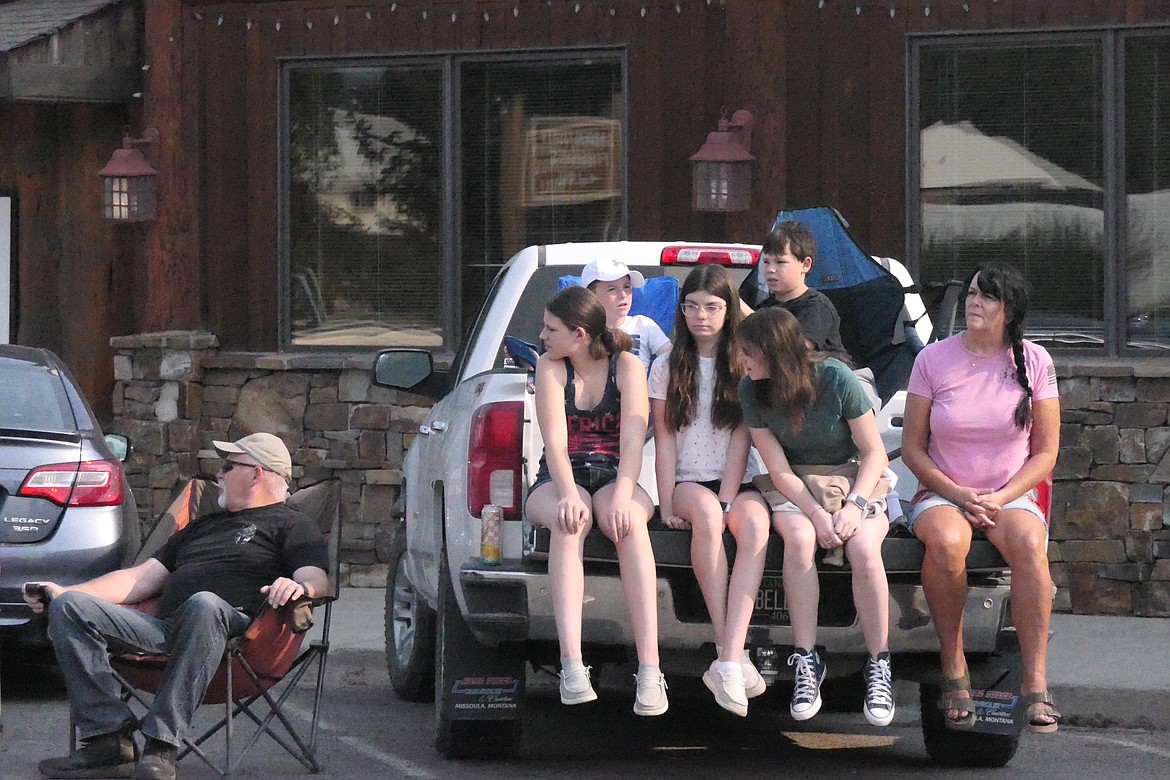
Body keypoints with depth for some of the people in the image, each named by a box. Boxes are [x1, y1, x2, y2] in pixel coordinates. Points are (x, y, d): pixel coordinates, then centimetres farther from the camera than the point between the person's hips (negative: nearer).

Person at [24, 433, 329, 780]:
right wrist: (64, 592, 22)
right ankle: (109, 740, -27)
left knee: (204, 604, -43)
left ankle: (162, 745, -43)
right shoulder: (202, 527, 39)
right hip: (163, 629, 7)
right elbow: (141, 579, 34)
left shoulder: (291, 526, 18)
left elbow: (315, 578, 0)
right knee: (68, 607, -15)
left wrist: (299, 586, -26)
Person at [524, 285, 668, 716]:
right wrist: (568, 495, -29)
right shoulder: (550, 367, 2)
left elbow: (633, 442, -13)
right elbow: (555, 440, -11)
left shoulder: (627, 367, 0)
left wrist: (621, 496, -31)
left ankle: (649, 670, -47)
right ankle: (571, 666, -50)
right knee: (568, 520, -36)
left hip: (614, 480, 0)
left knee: (629, 520, -36)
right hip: (559, 481, 0)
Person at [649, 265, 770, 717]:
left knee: (755, 522, -35)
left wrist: (727, 499, -12)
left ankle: (728, 662, -47)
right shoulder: (666, 368, 12)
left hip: (735, 484, 0)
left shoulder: (743, 367, 10)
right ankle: (732, 654, -40)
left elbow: (741, 440, 1)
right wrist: (667, 504, -8)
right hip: (689, 482, 0)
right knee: (705, 513, -37)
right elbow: (664, 441, 5)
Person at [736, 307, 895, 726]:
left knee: (863, 548, -33)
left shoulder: (835, 378, -16)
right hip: (797, 490, 2)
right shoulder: (751, 389, -8)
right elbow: (779, 470, -9)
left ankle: (879, 667, -23)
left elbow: (874, 452, -10)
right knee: (798, 538, -34)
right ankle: (806, 663, -30)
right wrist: (816, 514, -23)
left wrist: (853, 506, -24)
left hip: (855, 482, -2)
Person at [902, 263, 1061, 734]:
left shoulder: (1033, 363, 3)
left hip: (1010, 496, 0)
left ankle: (1035, 680, -33)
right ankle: (953, 669, -23)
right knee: (946, 541, -37)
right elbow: (912, 448, 3)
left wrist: (1000, 498, -11)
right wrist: (958, 494, -12)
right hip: (942, 495, 0)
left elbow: (1045, 453, 5)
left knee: (1029, 543, -35)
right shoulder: (934, 360, 2)